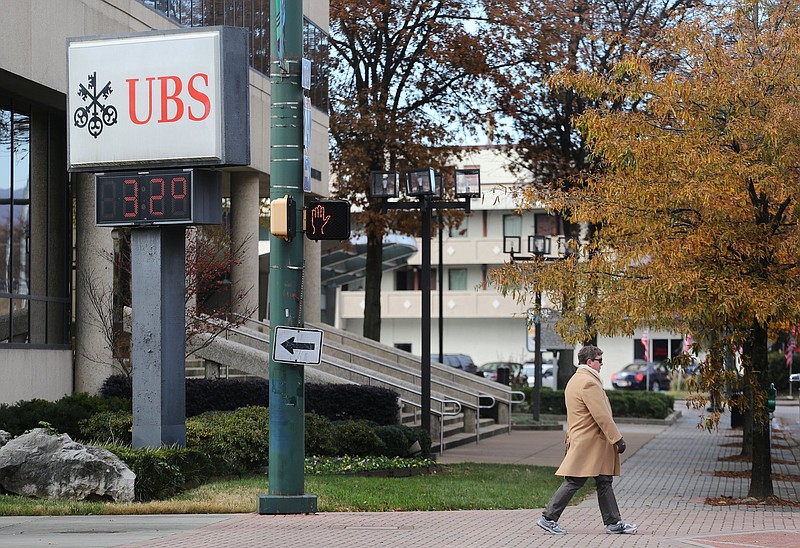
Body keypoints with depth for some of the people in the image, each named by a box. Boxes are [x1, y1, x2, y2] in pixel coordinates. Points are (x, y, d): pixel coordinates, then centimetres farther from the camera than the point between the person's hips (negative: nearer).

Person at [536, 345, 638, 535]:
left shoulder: (575, 380, 17)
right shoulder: (588, 382, -18)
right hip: (589, 443, -11)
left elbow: (573, 416, 22)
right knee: (574, 482, -6)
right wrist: (617, 439, -17)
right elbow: (602, 416, -20)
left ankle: (613, 523, 11)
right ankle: (548, 518, 0)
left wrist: (570, 439, 25)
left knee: (604, 482, 9)